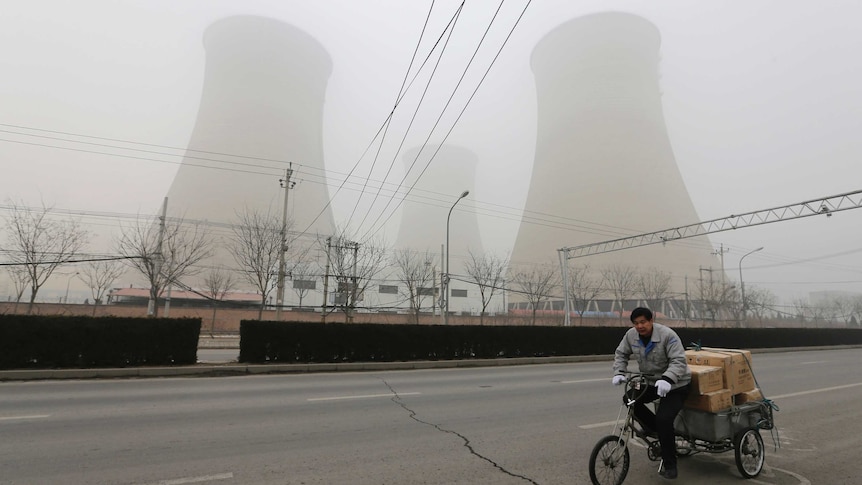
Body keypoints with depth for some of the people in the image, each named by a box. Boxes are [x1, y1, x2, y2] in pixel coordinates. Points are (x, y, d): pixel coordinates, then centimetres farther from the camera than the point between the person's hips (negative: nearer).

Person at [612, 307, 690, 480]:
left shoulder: (667, 335, -26)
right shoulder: (631, 335, -9)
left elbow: (679, 361, -28)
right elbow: (621, 354, 2)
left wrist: (667, 379, -43)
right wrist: (619, 373, -14)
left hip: (675, 384, -6)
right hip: (651, 382, 7)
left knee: (664, 419, -18)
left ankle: (669, 464, 0)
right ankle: (653, 428, 19)